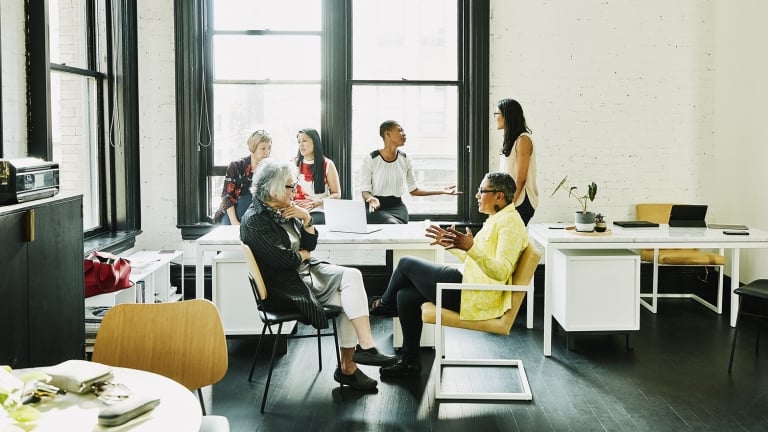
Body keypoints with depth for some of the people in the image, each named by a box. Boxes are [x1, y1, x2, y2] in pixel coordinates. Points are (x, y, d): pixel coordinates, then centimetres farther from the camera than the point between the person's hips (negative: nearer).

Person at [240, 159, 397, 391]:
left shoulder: (284, 211, 11)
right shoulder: (254, 220, -14)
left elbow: (310, 244, 13)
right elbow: (281, 259, -21)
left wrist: (306, 219, -4)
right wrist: (303, 255, -2)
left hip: (305, 270, 8)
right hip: (285, 286, -8)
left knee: (352, 276, -15)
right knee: (347, 299, -19)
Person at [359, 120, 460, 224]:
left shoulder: (405, 160, 6)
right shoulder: (370, 160, -6)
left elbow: (413, 190, 13)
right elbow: (365, 191, -5)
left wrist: (441, 191, 6)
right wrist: (371, 198, -30)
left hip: (397, 206, 3)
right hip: (376, 208, -3)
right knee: (392, 224, -33)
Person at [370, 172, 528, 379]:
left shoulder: (510, 222, -15)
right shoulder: (496, 219, 16)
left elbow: (501, 272, -25)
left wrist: (470, 247, -37)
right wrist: (449, 243, 16)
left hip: (476, 298, -10)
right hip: (469, 286, 10)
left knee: (407, 263, -1)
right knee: (405, 295, 9)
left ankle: (385, 303, 29)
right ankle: (410, 361, 17)